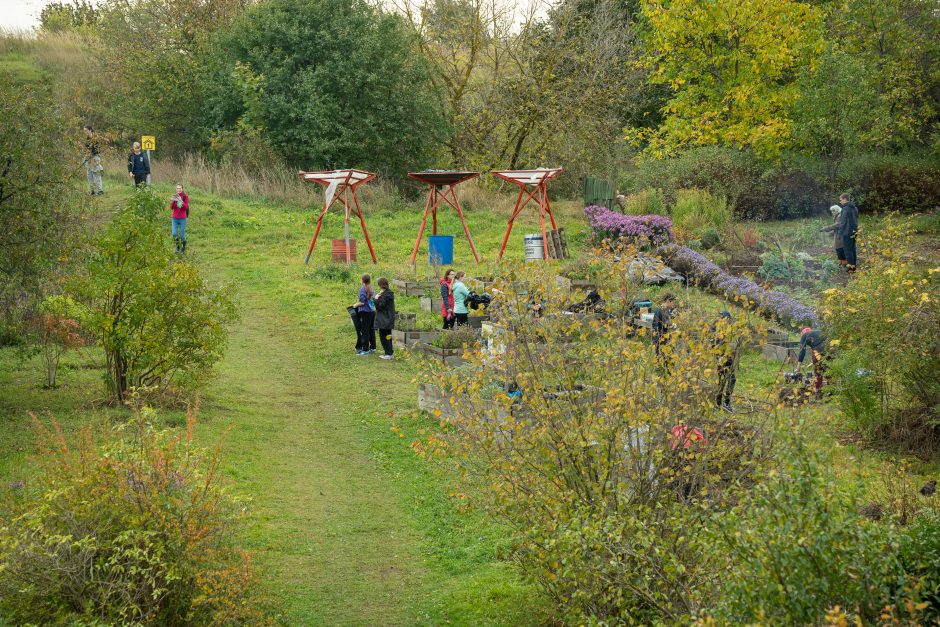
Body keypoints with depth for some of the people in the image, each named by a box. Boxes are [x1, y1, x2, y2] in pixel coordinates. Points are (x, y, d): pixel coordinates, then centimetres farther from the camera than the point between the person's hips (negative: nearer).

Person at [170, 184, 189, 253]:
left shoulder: (185, 197, -2)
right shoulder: (174, 196, 7)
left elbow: (186, 207, -11)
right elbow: (171, 208, 3)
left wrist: (181, 201, -24)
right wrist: (172, 201, -15)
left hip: (182, 218, -3)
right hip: (175, 218, 3)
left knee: (182, 235, -1)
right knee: (174, 234, -6)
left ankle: (183, 247, 21)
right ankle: (177, 245, 20)